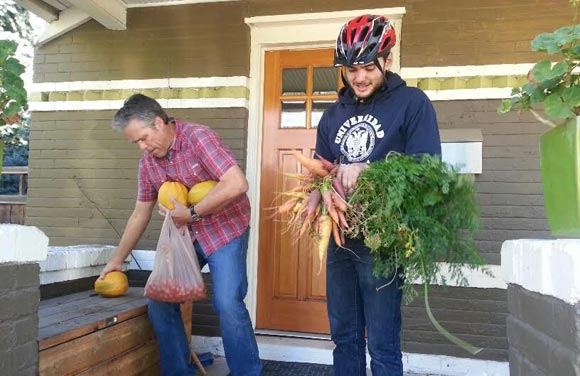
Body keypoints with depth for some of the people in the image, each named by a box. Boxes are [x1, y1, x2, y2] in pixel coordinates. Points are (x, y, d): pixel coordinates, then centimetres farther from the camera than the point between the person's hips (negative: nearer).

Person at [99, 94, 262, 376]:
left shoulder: (198, 137, -17)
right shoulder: (147, 161, 2)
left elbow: (237, 184, -28)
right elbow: (140, 215, 12)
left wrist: (192, 213, -22)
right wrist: (117, 259, 14)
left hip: (225, 229, -6)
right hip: (185, 235, 7)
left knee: (227, 304, -17)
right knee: (159, 303, 2)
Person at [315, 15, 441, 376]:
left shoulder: (412, 103, -3)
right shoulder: (333, 114, 14)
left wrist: (365, 172, -20)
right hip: (339, 238, 6)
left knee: (382, 346, 3)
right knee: (344, 338, 16)